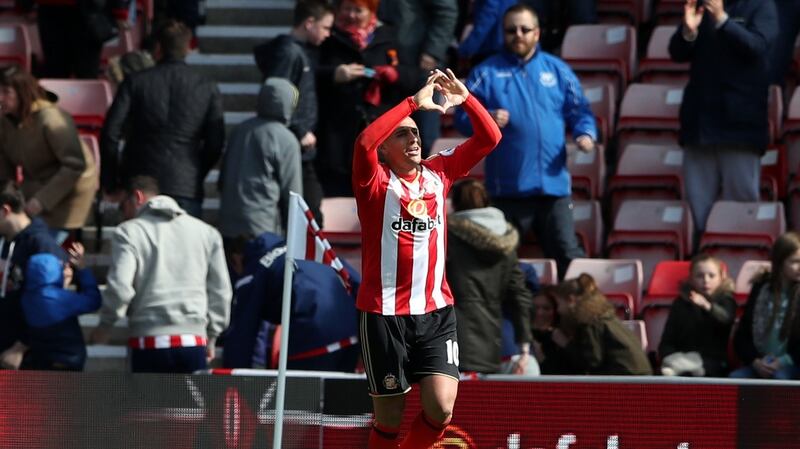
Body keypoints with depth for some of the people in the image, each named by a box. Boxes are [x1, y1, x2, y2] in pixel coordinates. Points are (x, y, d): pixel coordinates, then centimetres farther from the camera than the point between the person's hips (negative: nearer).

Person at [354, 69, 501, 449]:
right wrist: (414, 102, -23)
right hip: (384, 313, -4)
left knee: (441, 406, -11)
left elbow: (489, 138, 9)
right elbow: (365, 142, -24)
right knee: (389, 418, 2)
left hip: (436, 311, 4)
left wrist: (466, 99, -7)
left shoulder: (438, 173, 10)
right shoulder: (375, 181, -3)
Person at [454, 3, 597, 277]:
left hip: (553, 182, 1)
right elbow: (463, 118, 0)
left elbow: (579, 112, 12)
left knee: (567, 254, 2)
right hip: (507, 185, -1)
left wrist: (586, 134, -9)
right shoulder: (487, 73, 4)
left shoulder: (557, 70, 10)